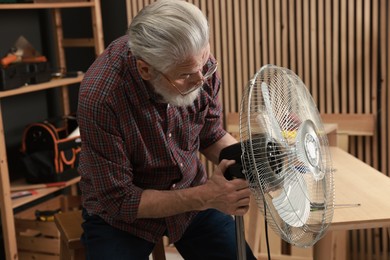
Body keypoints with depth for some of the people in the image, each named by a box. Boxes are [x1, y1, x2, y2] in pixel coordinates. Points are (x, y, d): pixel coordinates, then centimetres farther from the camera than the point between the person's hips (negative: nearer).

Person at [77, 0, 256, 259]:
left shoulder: (198, 63, -20)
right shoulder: (100, 98, -32)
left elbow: (211, 136, -1)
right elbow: (119, 200, -23)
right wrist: (204, 198, -30)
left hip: (189, 194, 3)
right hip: (119, 212, -3)